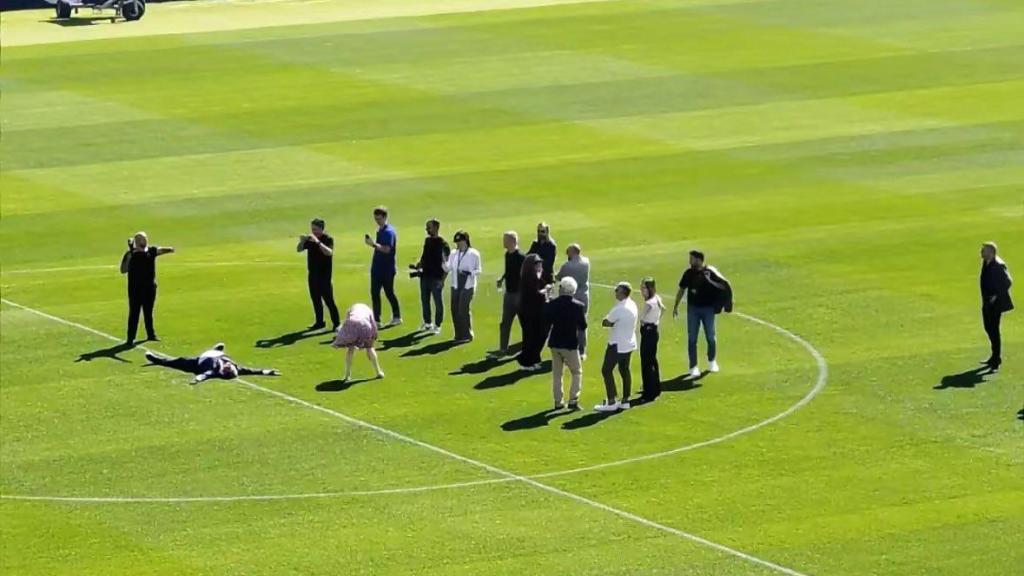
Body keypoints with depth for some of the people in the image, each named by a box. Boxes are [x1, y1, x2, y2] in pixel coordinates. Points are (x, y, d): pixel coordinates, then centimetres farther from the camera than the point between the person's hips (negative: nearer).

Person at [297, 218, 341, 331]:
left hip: (324, 275, -6)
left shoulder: (328, 239, -11)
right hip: (312, 274, 6)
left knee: (328, 300, -6)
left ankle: (336, 323, -2)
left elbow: (329, 252, -28)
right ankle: (319, 322, 20)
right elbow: (299, 249, 8)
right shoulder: (310, 239, 6)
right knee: (315, 299, 11)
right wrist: (302, 241, -13)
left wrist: (318, 242, -36)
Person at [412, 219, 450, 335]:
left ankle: (437, 325, 7)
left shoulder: (442, 244, -12)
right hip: (425, 276, 8)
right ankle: (427, 323, 27)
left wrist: (443, 278, -18)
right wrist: (417, 266, 5)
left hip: (436, 277, -8)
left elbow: (447, 263, -13)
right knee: (424, 300, 14)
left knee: (438, 302, 0)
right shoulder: (427, 240, 10)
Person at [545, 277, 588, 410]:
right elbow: (583, 326, -5)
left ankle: (558, 401, 15)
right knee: (577, 373, 12)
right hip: (570, 344, -3)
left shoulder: (552, 304, -8)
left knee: (556, 374, 13)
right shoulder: (578, 306, -12)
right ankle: (573, 400, 2)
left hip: (555, 344, 3)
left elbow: (546, 323, -3)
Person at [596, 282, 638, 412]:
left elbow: (605, 323, -17)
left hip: (617, 345, -9)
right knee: (624, 370, 17)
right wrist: (613, 322, -4)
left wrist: (607, 320, 0)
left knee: (607, 371, -1)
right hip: (629, 343, 9)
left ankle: (611, 402, -2)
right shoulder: (632, 305, 4)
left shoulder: (619, 309, -25)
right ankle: (625, 401, 21)